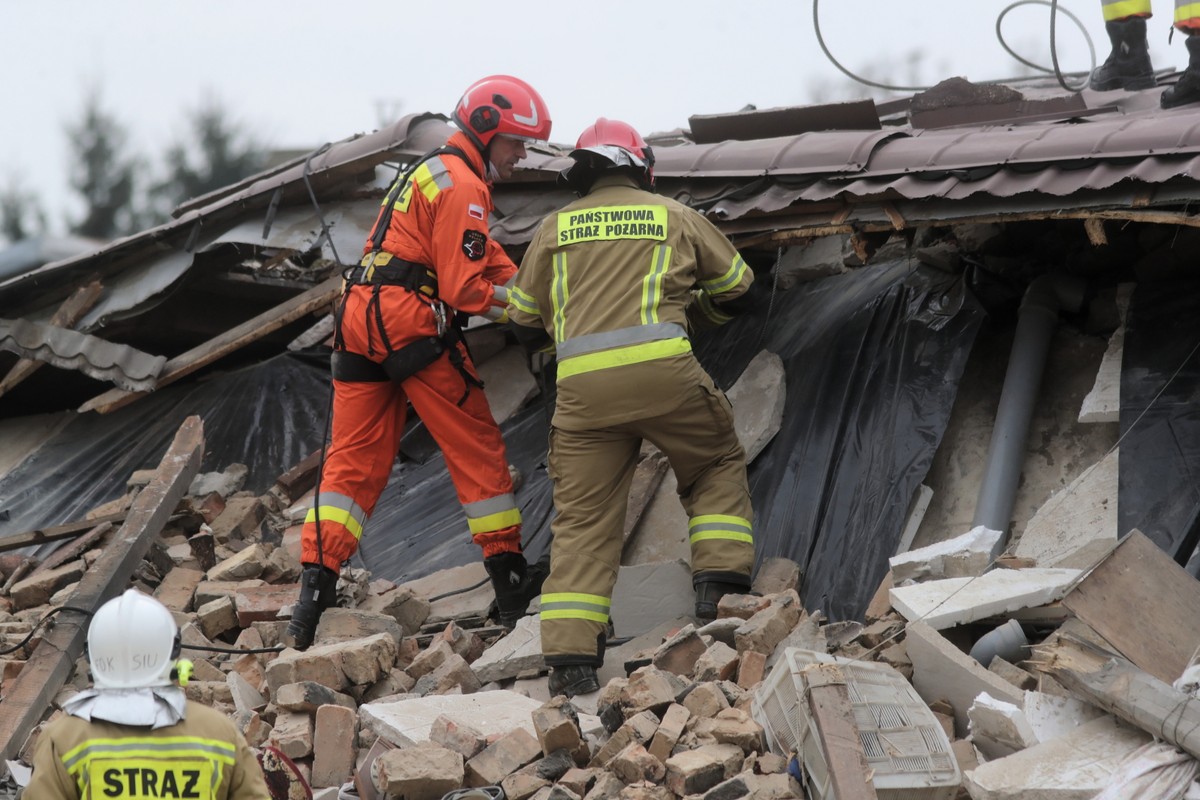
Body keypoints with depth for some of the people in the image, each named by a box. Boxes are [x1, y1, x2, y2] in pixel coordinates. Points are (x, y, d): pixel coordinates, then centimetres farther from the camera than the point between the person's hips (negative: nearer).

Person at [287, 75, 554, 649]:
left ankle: (315, 585, -5)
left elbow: (485, 256, 24)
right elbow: (465, 289, -13)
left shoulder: (429, 171, 25)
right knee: (478, 451, 2)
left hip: (360, 321, 9)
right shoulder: (462, 186, -7)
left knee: (353, 463, 5)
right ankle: (512, 586, 8)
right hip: (413, 323, -9)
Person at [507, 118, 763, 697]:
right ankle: (719, 583, 8)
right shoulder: (674, 217, 18)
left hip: (582, 384, 1)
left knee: (582, 518, 4)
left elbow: (524, 325, 24)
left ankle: (570, 656, -5)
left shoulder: (556, 227, 20)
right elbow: (740, 292, 28)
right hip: (663, 369, -1)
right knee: (717, 466, 23)